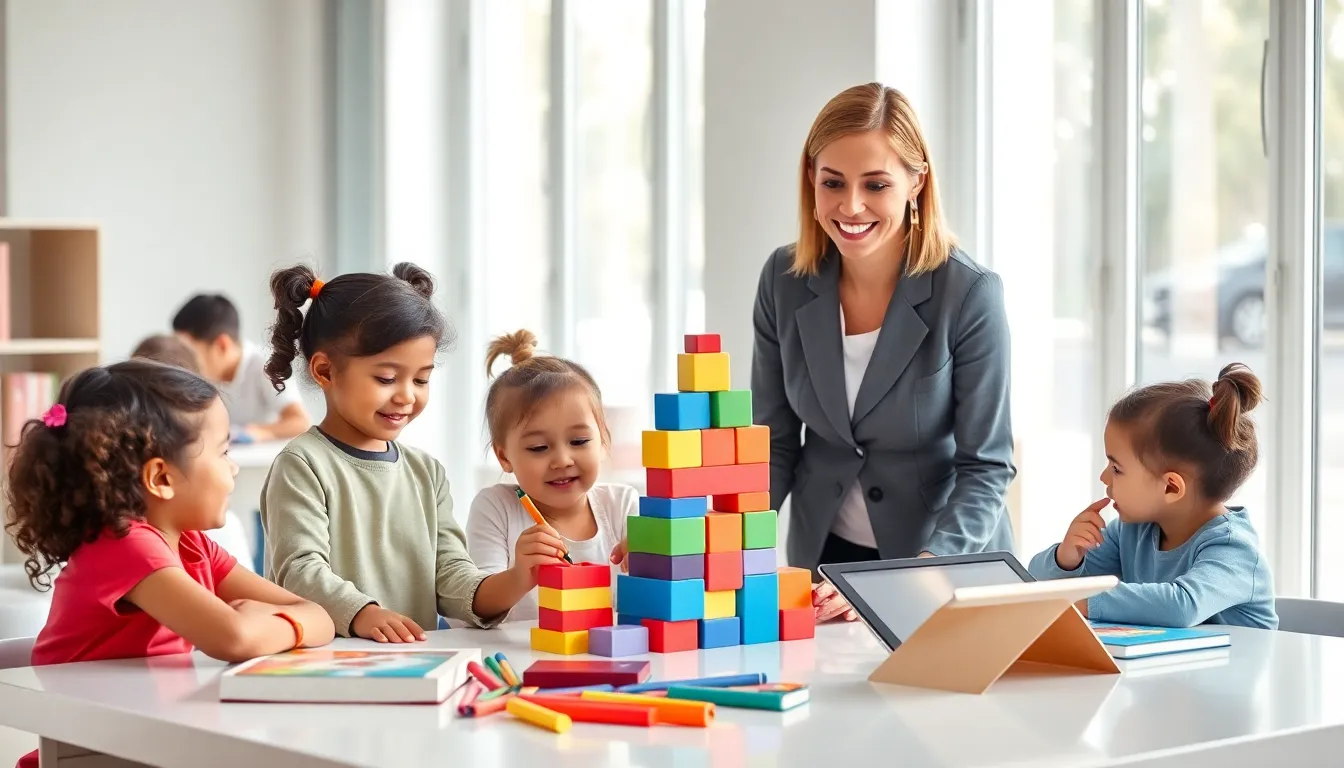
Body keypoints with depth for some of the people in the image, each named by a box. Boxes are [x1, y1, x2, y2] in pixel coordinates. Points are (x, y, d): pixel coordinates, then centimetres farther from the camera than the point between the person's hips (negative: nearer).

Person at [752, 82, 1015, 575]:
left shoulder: (970, 294, -15)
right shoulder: (785, 281, -5)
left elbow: (985, 466, -14)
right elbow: (773, 444, 2)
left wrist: (929, 569, -29)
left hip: (949, 559, -2)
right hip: (824, 553, 3)